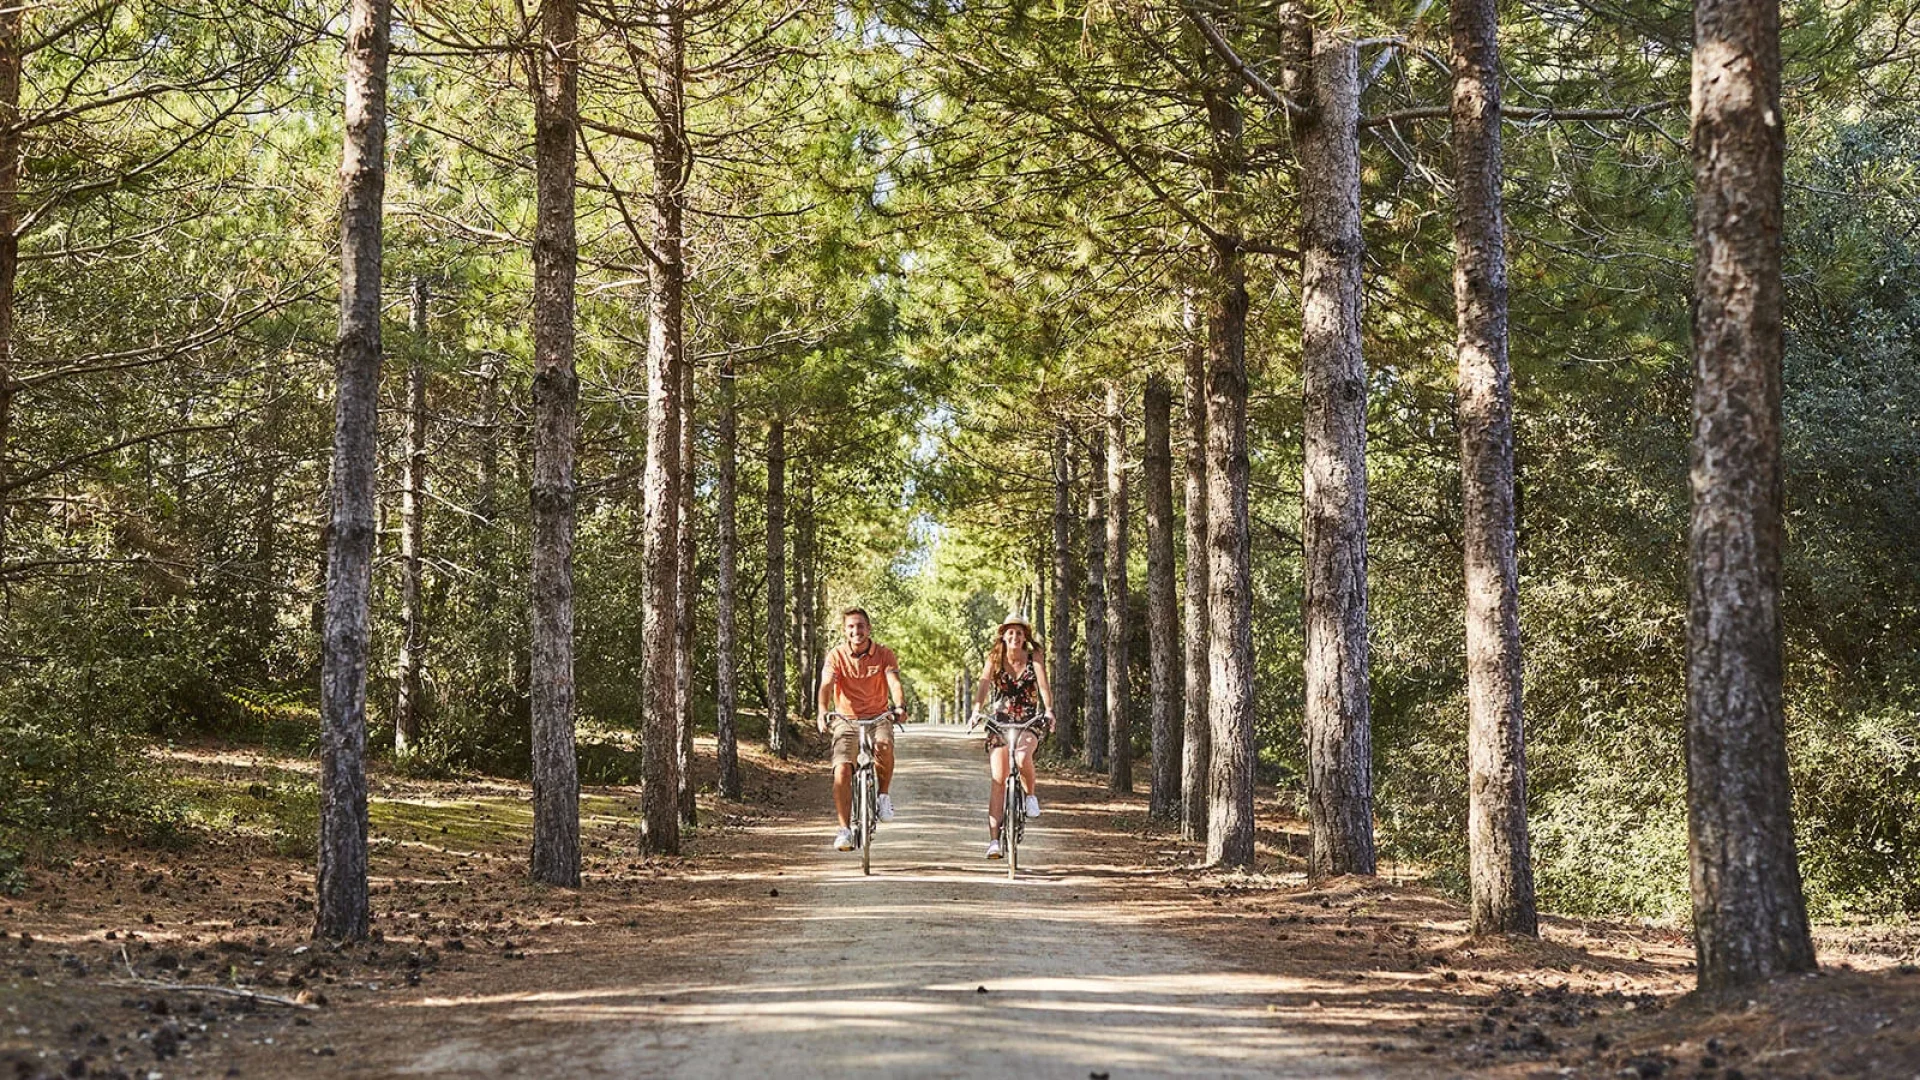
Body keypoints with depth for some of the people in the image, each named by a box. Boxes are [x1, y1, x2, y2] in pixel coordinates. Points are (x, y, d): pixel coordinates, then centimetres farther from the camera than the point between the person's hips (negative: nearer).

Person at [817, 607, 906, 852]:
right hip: (846, 720, 0)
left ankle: (884, 795, -8)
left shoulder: (884, 654, -5)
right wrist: (823, 712, -39)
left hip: (878, 717, 0)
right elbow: (826, 685, -20)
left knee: (884, 746, -33)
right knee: (842, 770, -18)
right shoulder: (836, 655, -6)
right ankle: (845, 829, -8)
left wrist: (900, 705, -41)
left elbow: (894, 683, -20)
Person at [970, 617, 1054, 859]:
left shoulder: (1033, 657, -4)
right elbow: (984, 685, -16)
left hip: (1029, 721, -1)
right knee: (998, 780, -8)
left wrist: (1049, 710, -34)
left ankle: (1030, 795, -4)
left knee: (1022, 756, -34)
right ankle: (994, 840, -7)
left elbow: (1044, 686, -16)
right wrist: (976, 710, -34)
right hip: (1000, 721, 1)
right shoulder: (994, 658, -3)